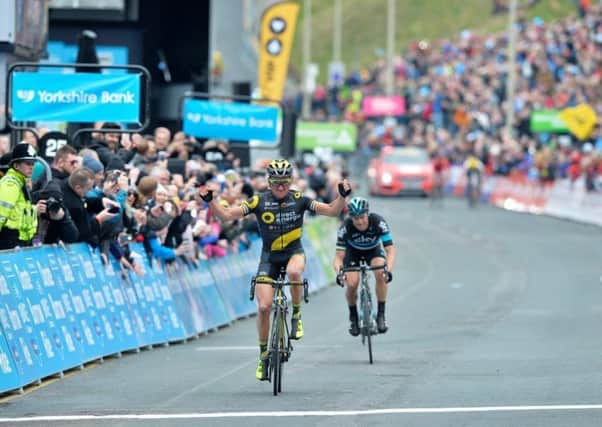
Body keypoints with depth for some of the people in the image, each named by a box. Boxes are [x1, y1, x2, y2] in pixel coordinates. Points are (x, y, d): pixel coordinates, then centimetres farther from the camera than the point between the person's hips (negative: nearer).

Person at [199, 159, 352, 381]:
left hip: (294, 253, -1)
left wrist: (342, 196, -24)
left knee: (294, 272, -38)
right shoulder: (259, 202, -10)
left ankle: (296, 315, -12)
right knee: (264, 307, -10)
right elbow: (227, 214, -13)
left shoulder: (299, 200, -7)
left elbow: (332, 210, -6)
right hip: (269, 256, 1)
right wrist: (210, 201, -29)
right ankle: (264, 354, 9)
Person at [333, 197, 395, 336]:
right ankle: (353, 316, 4)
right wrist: (338, 272, -51)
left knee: (381, 274, -31)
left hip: (374, 250, 0)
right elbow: (338, 256, -30)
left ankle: (381, 314, -18)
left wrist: (388, 269, -53)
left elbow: (390, 250, -35)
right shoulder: (345, 227, -31)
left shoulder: (378, 222, -32)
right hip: (353, 253, 0)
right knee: (352, 284, -24)